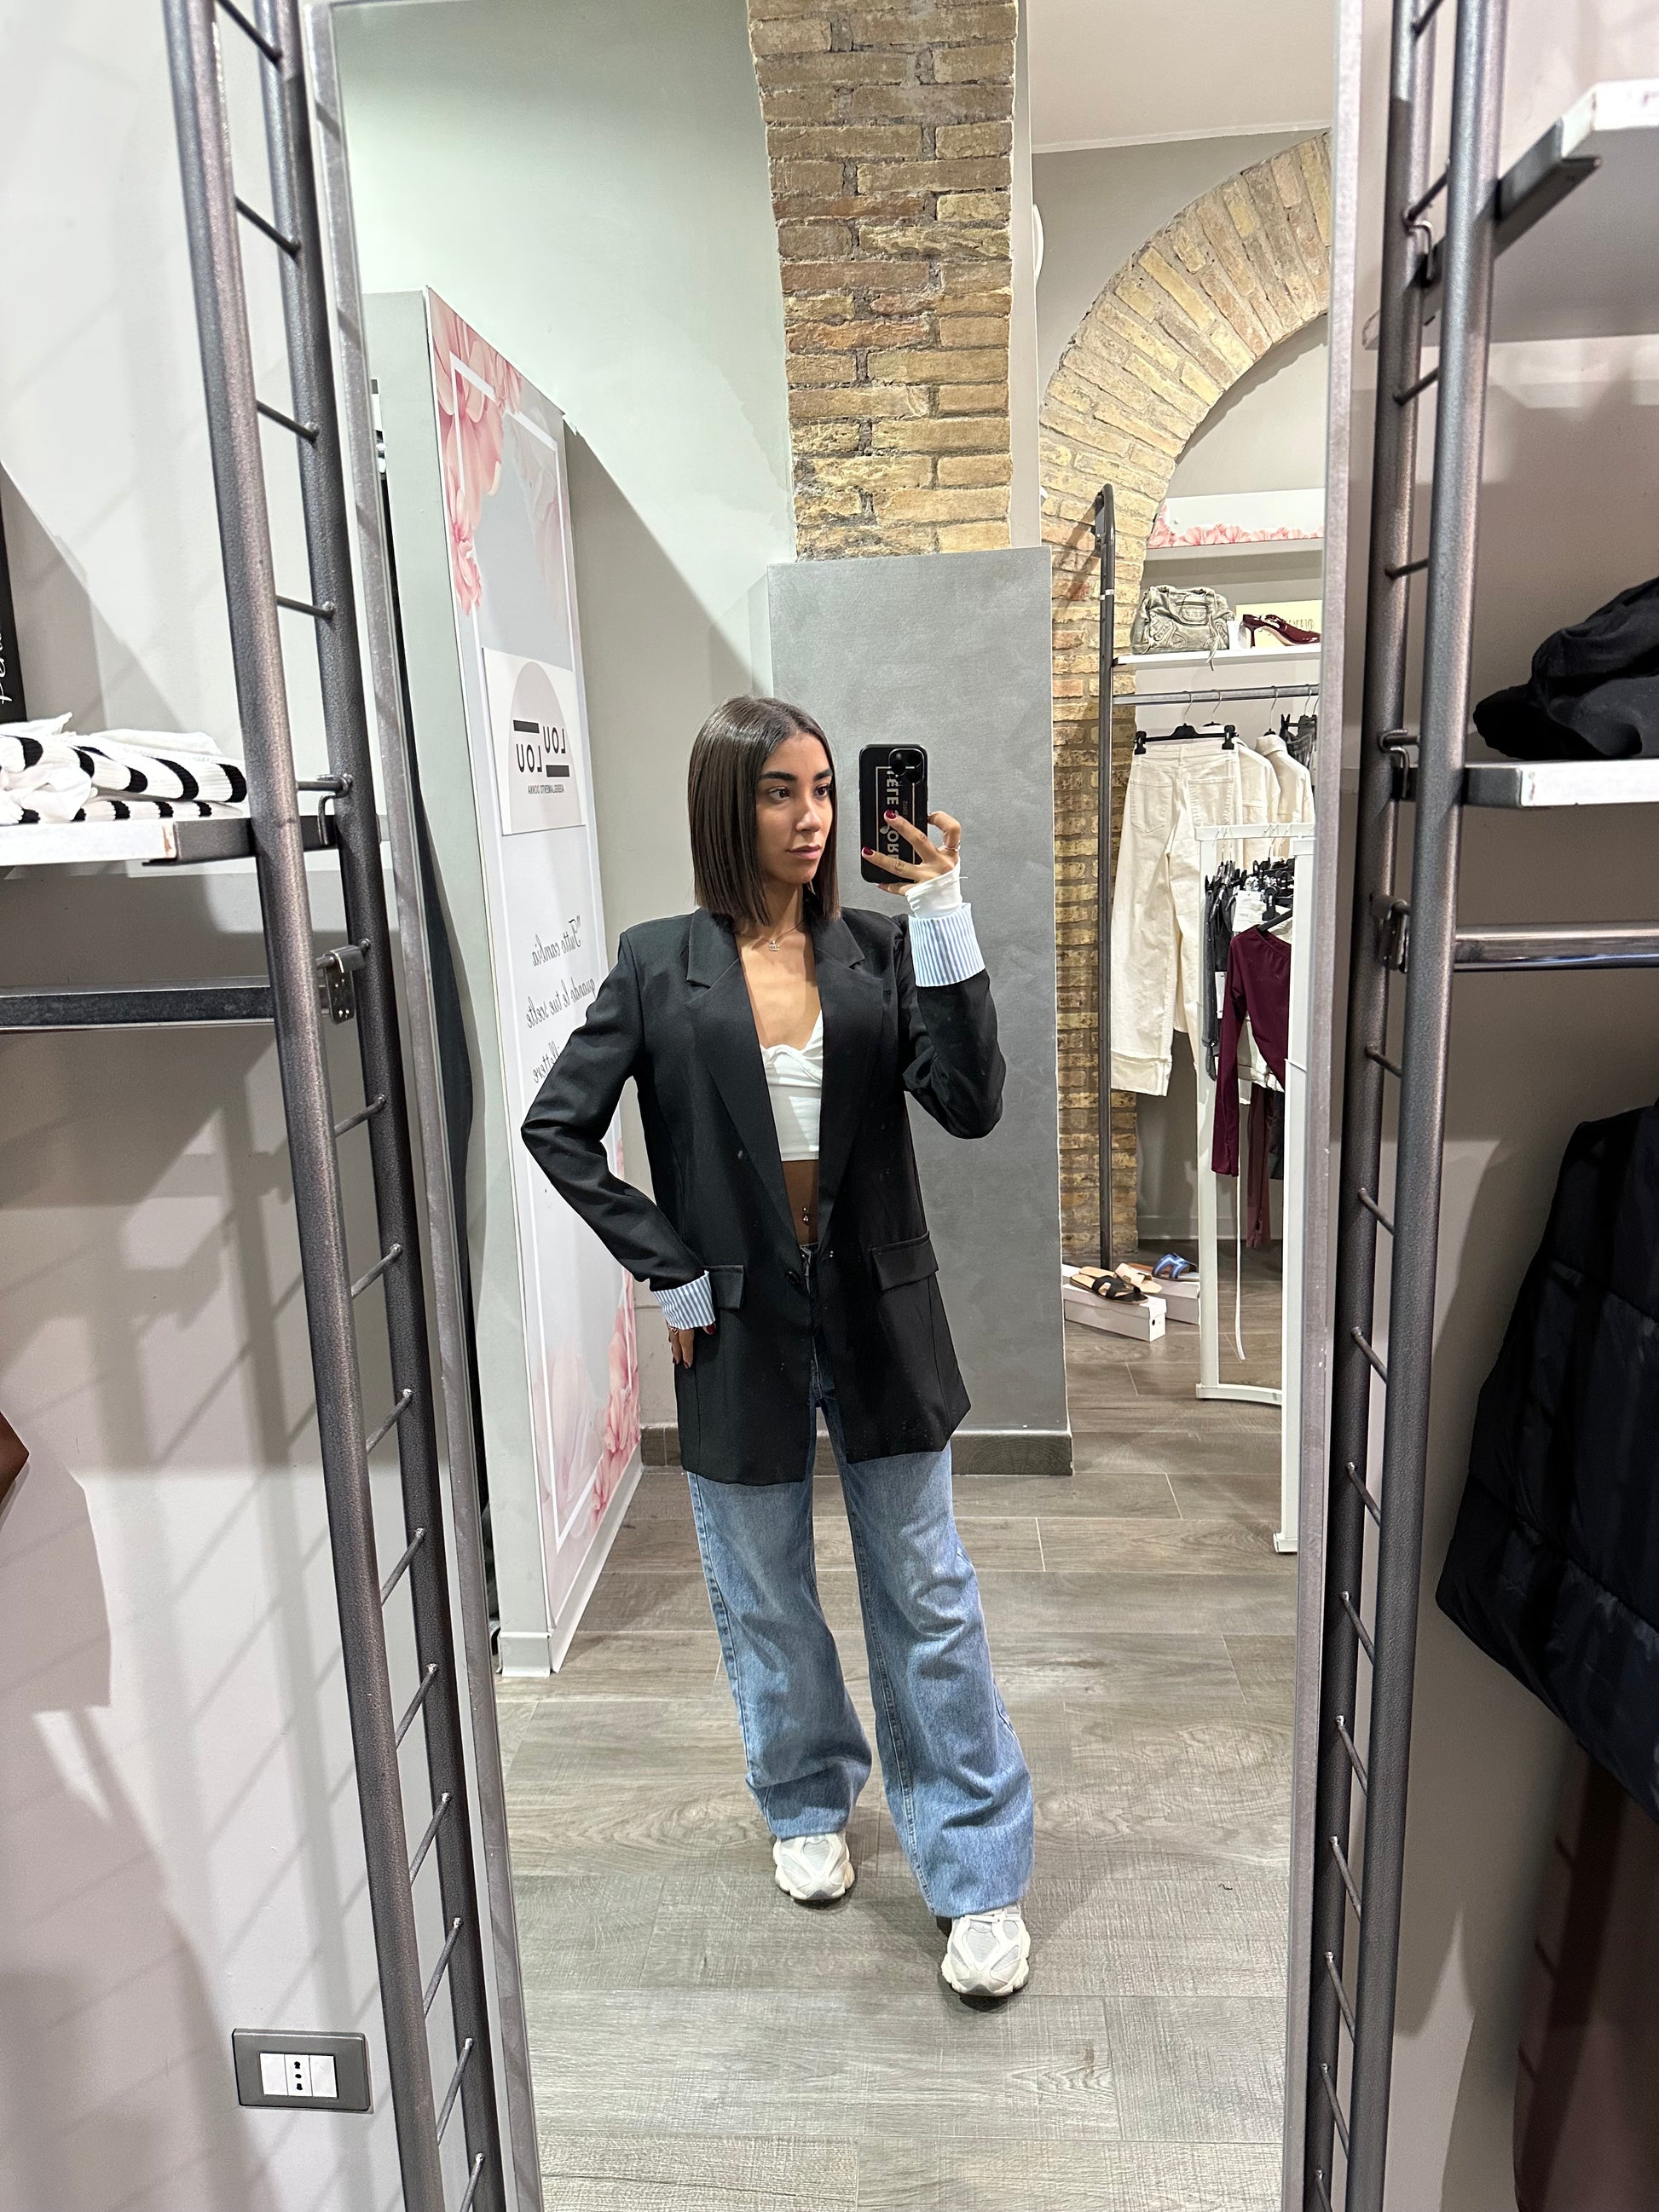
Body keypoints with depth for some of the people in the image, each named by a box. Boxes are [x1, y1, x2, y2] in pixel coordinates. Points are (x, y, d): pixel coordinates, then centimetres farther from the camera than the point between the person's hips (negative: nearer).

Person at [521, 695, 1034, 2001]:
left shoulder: (881, 950, -3)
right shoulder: (661, 966, -5)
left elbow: (971, 1104, -14)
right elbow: (558, 1128, -4)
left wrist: (944, 922, -21)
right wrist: (671, 1268, -8)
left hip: (877, 1317, 0)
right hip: (740, 1326, 0)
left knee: (928, 1597, 9)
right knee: (764, 1596, 18)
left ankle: (979, 1879, 26)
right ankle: (809, 1805, 44)